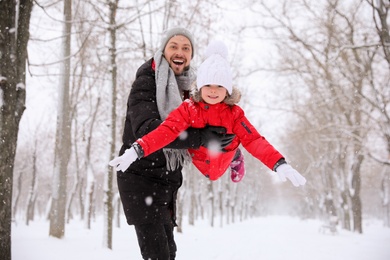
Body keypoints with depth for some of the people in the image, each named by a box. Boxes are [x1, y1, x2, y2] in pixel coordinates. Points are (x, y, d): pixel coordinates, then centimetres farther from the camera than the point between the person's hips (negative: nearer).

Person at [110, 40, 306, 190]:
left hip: (222, 166, 2)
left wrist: (280, 164, -47)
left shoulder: (234, 113, -22)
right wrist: (137, 150, -56)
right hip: (195, 165, -2)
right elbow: (166, 131, -39)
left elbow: (254, 141, -30)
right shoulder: (189, 109, -26)